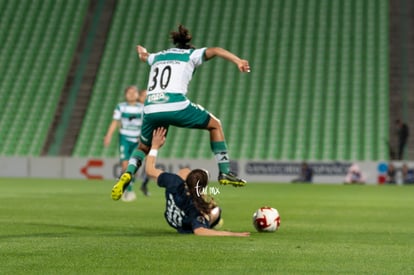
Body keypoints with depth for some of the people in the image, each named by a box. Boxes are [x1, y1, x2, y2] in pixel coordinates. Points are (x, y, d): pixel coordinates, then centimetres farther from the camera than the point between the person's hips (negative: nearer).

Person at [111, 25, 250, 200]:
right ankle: (225, 172, 9)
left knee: (143, 147, 27)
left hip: (150, 109, 4)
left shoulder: (157, 57, 30)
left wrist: (142, 53, 77)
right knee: (215, 125, 17)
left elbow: (144, 56, 53)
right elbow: (215, 51, -1)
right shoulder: (191, 55, 16)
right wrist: (238, 61, -12)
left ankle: (127, 174, -3)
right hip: (176, 105, -4)